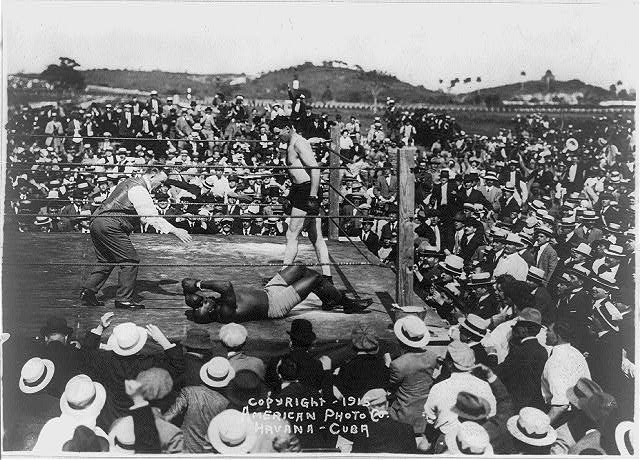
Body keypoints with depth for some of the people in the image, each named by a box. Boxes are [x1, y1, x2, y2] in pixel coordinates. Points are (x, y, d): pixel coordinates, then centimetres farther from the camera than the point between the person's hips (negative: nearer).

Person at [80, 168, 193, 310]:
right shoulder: (139, 190, -12)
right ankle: (124, 299, 0)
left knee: (107, 261, 18)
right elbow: (152, 217, -18)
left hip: (97, 222, 10)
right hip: (110, 227, -10)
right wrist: (175, 231, -19)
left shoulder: (131, 182, 20)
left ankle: (87, 292, 16)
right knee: (131, 260, -4)